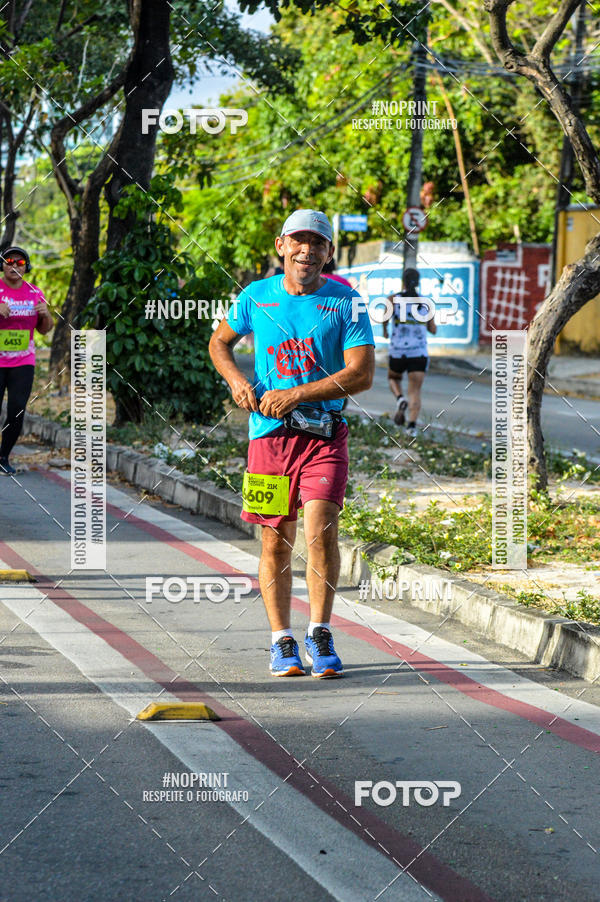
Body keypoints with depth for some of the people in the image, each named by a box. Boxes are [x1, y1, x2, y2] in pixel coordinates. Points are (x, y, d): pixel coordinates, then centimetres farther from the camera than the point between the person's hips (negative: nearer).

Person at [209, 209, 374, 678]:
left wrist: (296, 394, -15)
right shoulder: (256, 296, 6)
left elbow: (362, 373, -8)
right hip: (269, 433, 2)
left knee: (321, 529, -15)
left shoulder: (345, 302, 0)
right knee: (276, 540, 4)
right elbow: (219, 342, 22)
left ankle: (320, 635, -2)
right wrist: (239, 382, 1)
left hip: (325, 433, -2)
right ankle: (282, 641, 17)